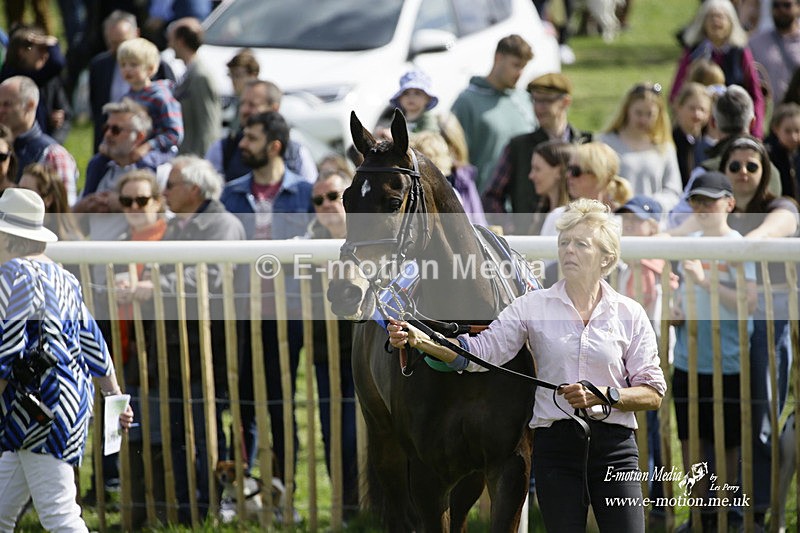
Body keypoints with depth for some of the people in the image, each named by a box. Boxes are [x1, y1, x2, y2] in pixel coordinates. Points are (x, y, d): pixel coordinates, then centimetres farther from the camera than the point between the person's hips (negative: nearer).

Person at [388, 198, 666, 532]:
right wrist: (419, 340, -21)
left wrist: (603, 395, -15)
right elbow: (479, 352, -6)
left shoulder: (630, 314, 3)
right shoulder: (533, 307, 4)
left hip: (613, 446, -1)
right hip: (555, 445, 1)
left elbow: (653, 394, 2)